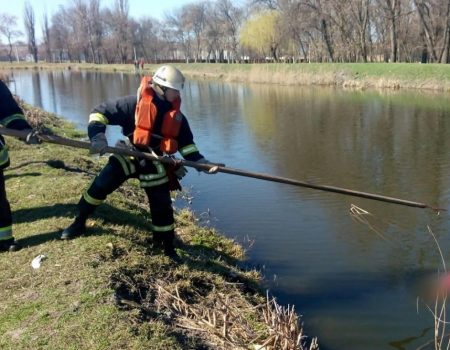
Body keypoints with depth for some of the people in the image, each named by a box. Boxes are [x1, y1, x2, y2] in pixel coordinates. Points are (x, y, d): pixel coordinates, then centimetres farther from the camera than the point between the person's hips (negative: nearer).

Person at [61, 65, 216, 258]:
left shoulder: (177, 116, -3)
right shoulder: (136, 103, -18)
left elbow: (186, 143, 7)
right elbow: (100, 112, -16)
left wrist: (200, 161, -7)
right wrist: (97, 136, -30)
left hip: (154, 163, 3)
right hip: (129, 155, -2)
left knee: (162, 205, 3)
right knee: (99, 186, -8)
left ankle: (167, 245, 19)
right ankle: (79, 222, 16)